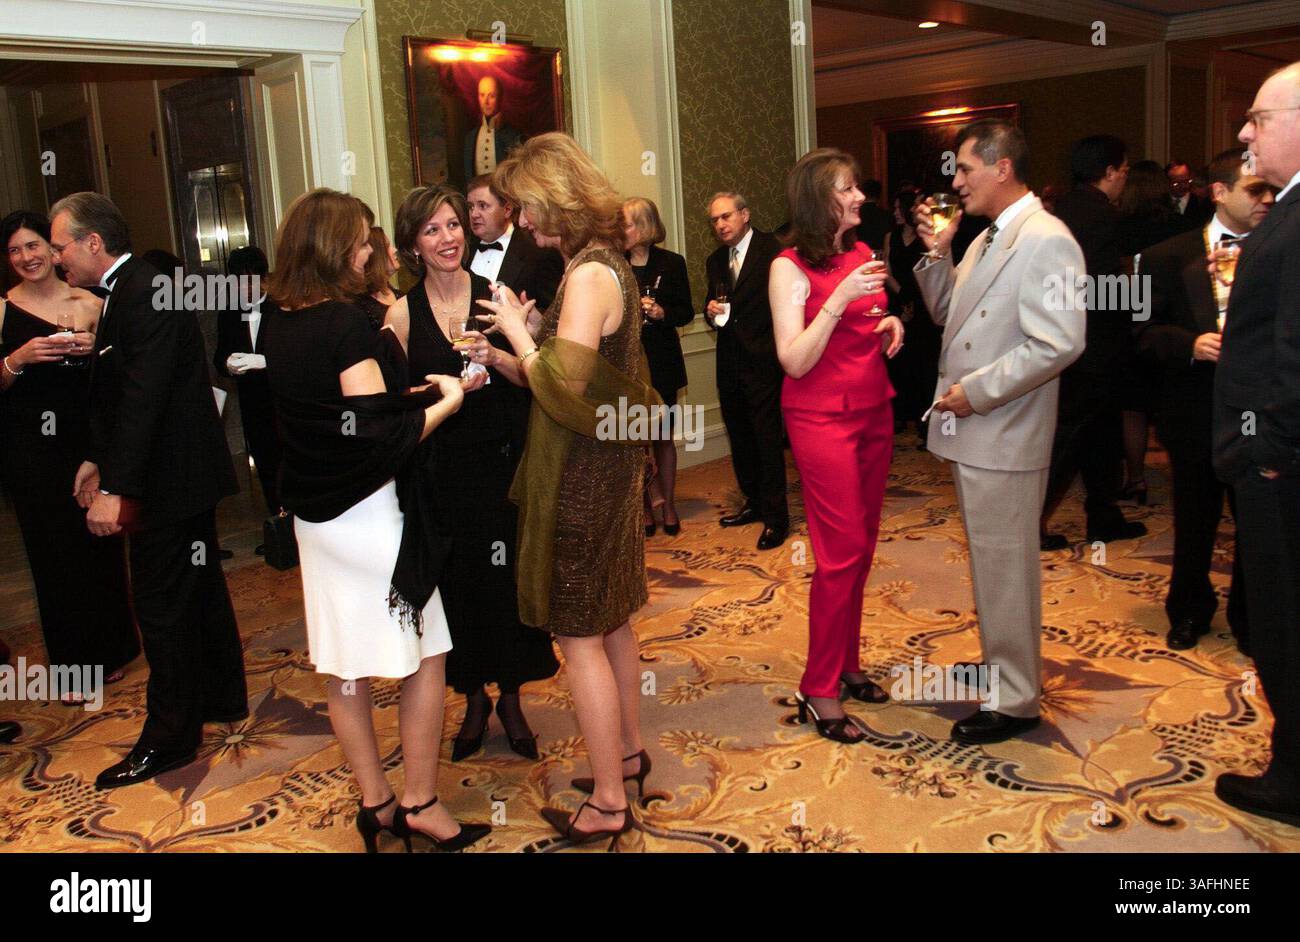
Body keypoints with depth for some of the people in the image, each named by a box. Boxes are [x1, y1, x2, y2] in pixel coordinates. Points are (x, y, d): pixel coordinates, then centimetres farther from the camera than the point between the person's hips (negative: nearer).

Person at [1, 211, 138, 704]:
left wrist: (95, 349, -11)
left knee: (99, 542, 5)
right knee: (53, 551, 4)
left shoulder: (89, 303, 4)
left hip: (86, 437, 1)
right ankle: (74, 661, 16)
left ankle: (107, 649, 24)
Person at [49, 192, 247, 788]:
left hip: (168, 478, -10)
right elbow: (114, 391, 16)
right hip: (182, 471, 10)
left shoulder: (146, 293, -19)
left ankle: (169, 738, 12)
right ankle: (223, 700, 35)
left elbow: (142, 397, -26)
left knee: (162, 607, -1)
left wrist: (115, 487, -26)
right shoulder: (126, 291, 12)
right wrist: (98, 460, 9)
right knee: (200, 589, 20)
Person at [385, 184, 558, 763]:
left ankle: (511, 698, 23)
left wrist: (495, 357, -20)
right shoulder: (403, 313, 1)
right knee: (456, 582, 6)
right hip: (441, 468, 1)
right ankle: (474, 699, 26)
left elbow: (533, 376, -3)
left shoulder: (494, 296, 0)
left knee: (506, 578, 4)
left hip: (501, 459, 0)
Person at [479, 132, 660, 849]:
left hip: (580, 477, -10)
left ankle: (608, 804, 12)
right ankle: (628, 753, 37)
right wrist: (530, 335, 2)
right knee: (608, 624, 21)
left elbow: (562, 391, -23)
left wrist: (518, 331, -11)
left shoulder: (587, 277, -20)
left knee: (580, 636, 0)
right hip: (606, 466, 10)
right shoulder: (608, 265, 10)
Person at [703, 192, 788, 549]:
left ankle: (775, 516, 4)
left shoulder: (771, 250, -9)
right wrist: (711, 312, -3)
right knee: (740, 439, 15)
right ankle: (754, 503, 29)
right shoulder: (715, 261, 14)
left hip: (763, 362, -7)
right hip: (730, 363, 7)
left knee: (768, 439, -4)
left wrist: (779, 351, -14)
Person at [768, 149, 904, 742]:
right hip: (822, 418, -7)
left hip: (873, 410, 7)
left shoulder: (861, 252, 8)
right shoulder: (790, 268, -11)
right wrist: (839, 299, -25)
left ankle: (846, 663, 25)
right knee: (842, 553, -6)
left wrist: (890, 325, 0)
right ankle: (819, 690, 6)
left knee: (863, 545, 11)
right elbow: (795, 361, -17)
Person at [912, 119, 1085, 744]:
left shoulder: (1045, 241, -16)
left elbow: (1059, 343, -24)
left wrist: (976, 391, -20)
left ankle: (1016, 699, 14)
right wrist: (936, 253, 6)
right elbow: (947, 312, 20)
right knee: (989, 561, 20)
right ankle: (1001, 664, 37)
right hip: (971, 430, 9)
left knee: (1004, 566, 1)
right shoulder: (987, 239, 14)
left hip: (1002, 437, -9)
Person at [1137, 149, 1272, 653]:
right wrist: (1190, 344, -18)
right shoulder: (1169, 258, -1)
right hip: (1196, 416, 0)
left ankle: (1250, 617, 31)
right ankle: (1190, 610, 38)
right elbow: (1145, 332, -1)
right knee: (1194, 523, 16)